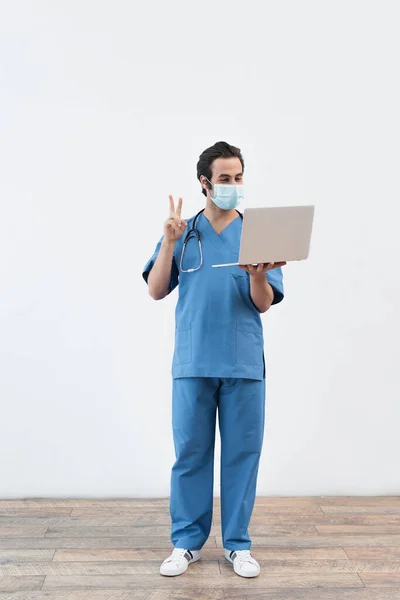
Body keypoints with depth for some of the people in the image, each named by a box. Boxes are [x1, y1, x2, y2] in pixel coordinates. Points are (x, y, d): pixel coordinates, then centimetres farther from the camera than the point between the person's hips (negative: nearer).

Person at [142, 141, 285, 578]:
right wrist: (169, 243, -10)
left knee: (242, 454, 7)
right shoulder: (182, 233, 6)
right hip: (193, 363, 0)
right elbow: (156, 291, 1)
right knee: (190, 453, 6)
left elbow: (264, 304, -1)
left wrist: (257, 274, -22)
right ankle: (186, 542, 21)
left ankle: (237, 543, 21)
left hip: (244, 364, 0)